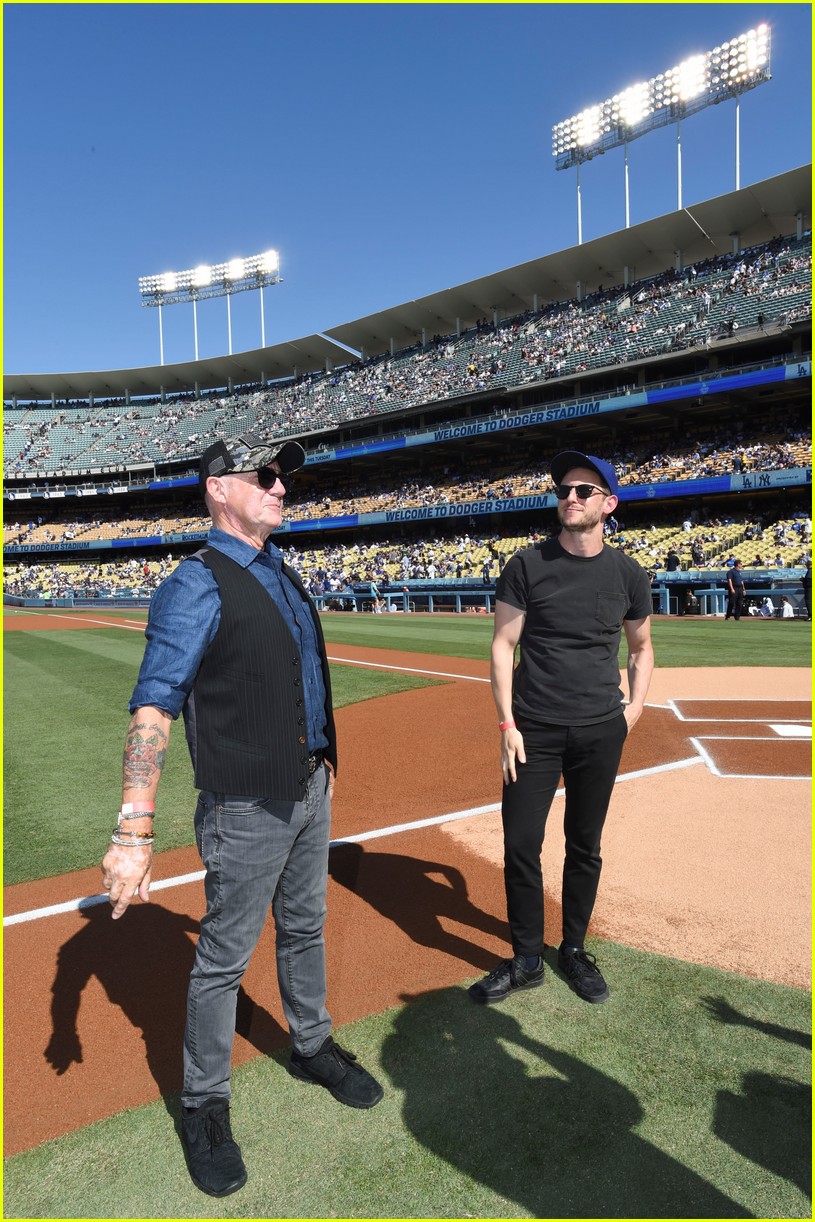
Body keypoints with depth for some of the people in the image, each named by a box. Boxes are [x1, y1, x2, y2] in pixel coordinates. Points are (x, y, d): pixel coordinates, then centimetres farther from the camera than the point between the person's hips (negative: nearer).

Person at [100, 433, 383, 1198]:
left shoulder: (282, 575, 8)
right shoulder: (197, 587, -18)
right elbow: (153, 706, -26)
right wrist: (134, 831, -33)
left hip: (310, 791, 8)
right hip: (248, 808, -8)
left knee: (304, 929, 24)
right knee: (224, 958, 9)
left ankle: (311, 1047, 47)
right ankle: (203, 1105, 32)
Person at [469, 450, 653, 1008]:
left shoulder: (629, 575, 3)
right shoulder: (528, 566, -4)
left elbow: (641, 646, 17)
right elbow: (503, 645, -3)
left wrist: (636, 705, 3)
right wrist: (507, 723, -9)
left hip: (601, 732, 2)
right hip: (534, 730, -1)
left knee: (585, 847, 14)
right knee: (521, 846, 1)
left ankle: (574, 949, 34)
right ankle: (527, 960, 21)